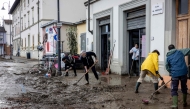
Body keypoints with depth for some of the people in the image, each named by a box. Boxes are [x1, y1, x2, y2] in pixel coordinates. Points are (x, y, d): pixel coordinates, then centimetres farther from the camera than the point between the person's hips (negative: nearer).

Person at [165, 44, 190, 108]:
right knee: (184, 88, 20)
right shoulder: (180, 51, 10)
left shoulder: (168, 57, 10)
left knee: (174, 89, 6)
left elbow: (167, 67, 10)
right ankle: (184, 103, 33)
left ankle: (175, 105, -6)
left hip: (175, 74, -1)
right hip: (183, 72, 2)